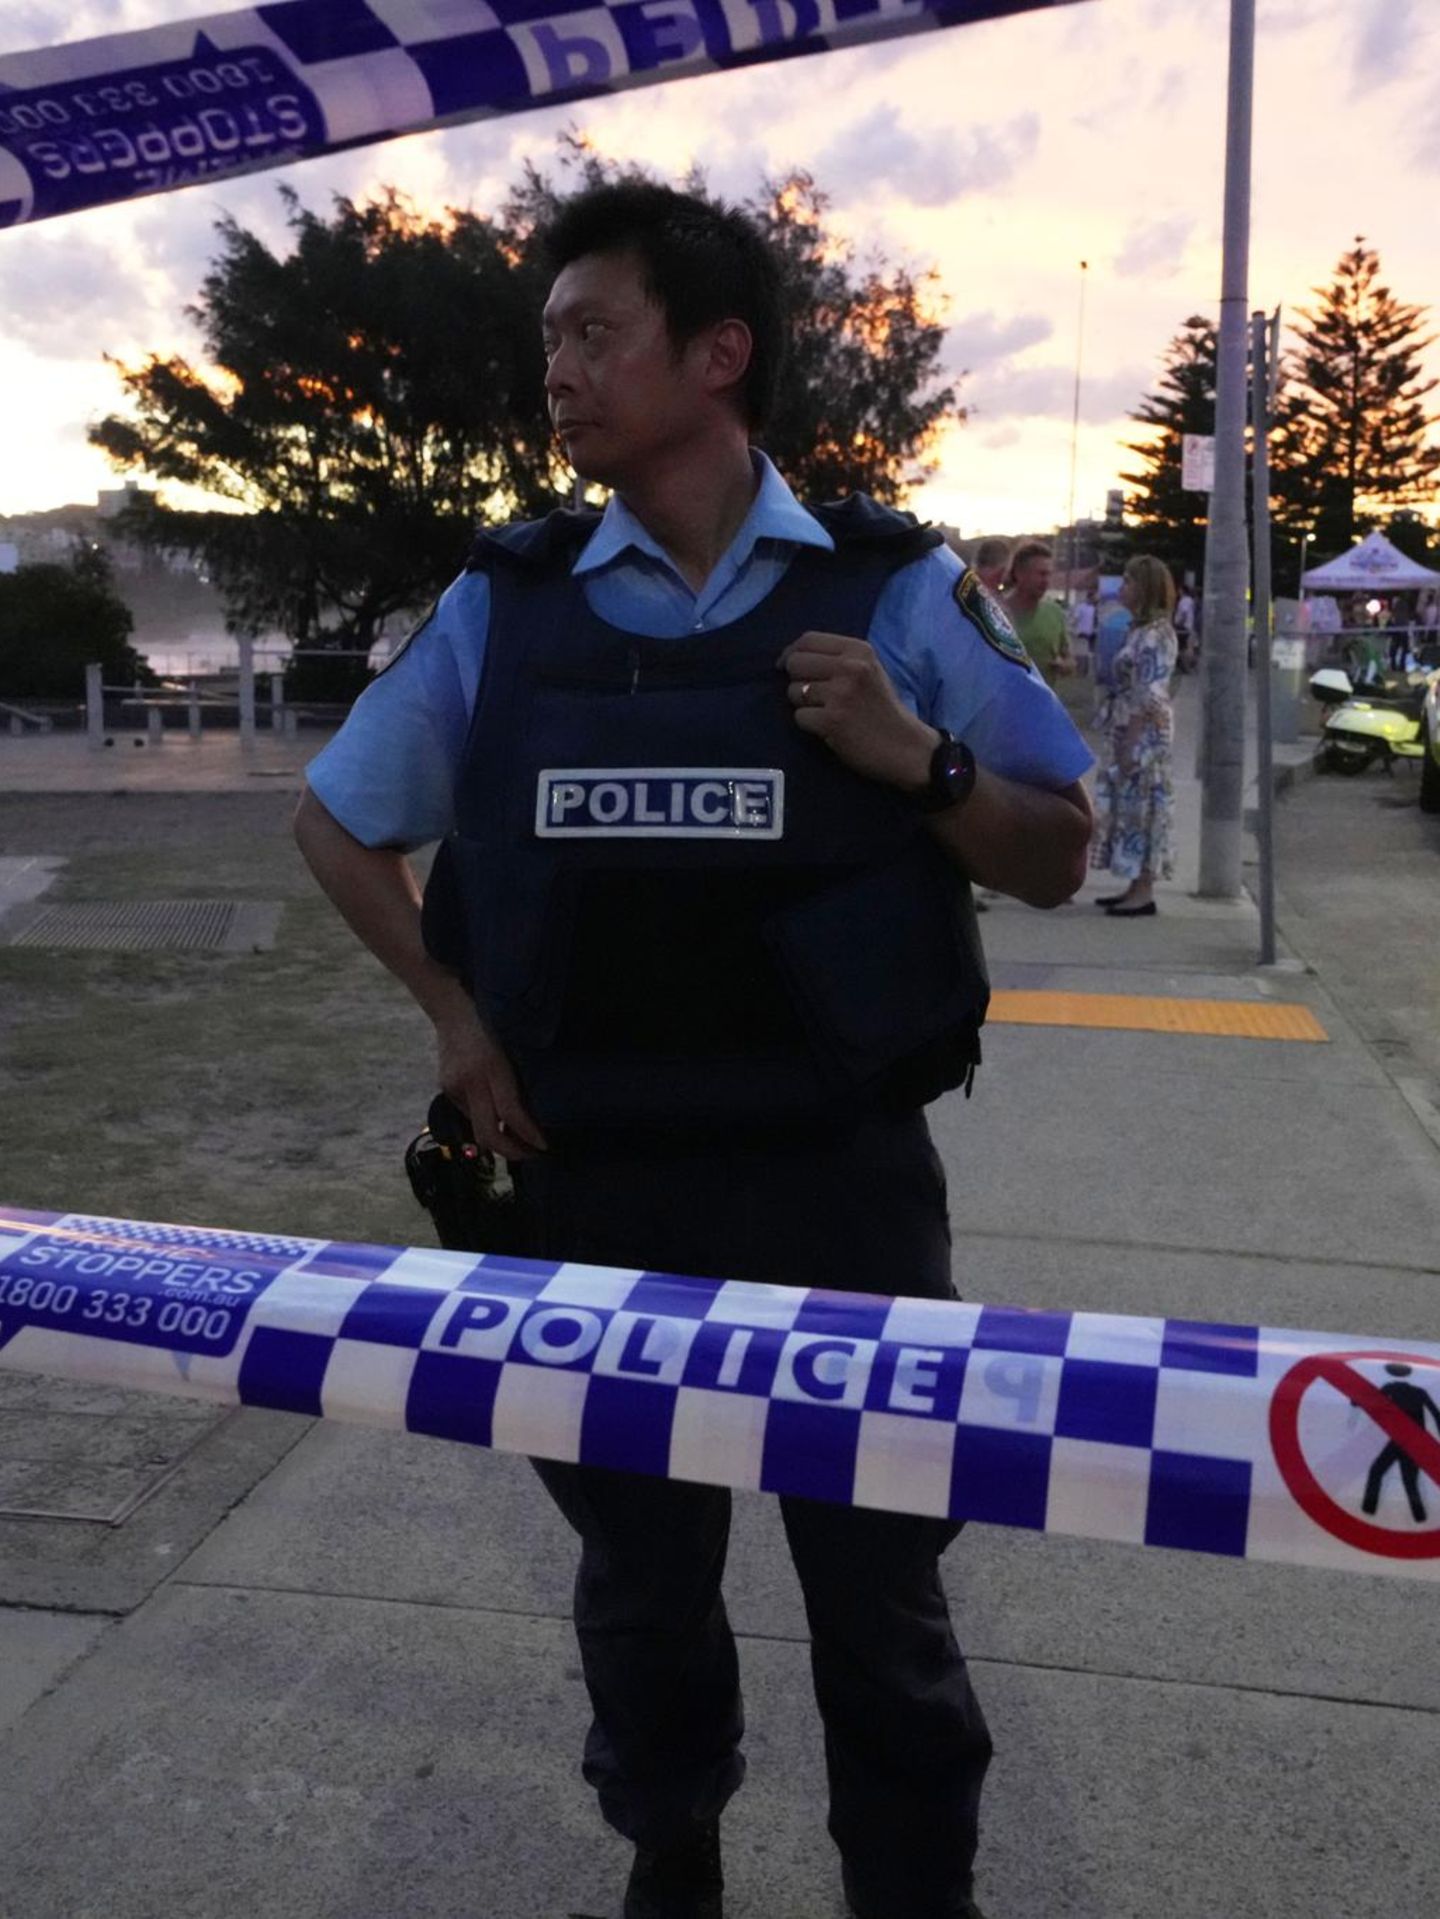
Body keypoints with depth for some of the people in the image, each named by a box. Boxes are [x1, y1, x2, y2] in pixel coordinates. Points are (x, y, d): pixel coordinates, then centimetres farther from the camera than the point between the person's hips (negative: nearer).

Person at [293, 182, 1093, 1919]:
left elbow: (1055, 862, 2)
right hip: (594, 1192, 3)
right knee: (637, 1579, 20)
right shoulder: (503, 602, 2)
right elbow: (336, 821, 14)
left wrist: (918, 763, -17)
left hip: (838, 1188, -2)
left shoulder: (892, 588, -3)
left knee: (878, 1595, 12)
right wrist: (451, 1010, 1)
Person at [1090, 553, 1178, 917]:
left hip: (1144, 734, -9)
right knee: (1130, 807, 12)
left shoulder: (1155, 634, -15)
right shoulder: (1142, 630, 14)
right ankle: (1136, 887, 19)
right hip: (1130, 733, 9)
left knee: (1141, 806, -4)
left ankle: (1143, 894, 1)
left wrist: (1131, 744, -21)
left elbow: (1149, 697, -20)